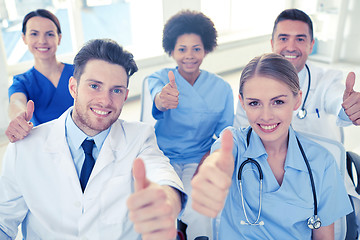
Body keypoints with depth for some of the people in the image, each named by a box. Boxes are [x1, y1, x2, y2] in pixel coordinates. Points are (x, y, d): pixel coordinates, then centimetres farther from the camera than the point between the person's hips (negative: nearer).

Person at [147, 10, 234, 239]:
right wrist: (161, 100, -52)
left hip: (200, 160, 0)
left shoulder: (222, 88, 2)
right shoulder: (159, 78, -2)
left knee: (197, 216, -26)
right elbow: (155, 92, -27)